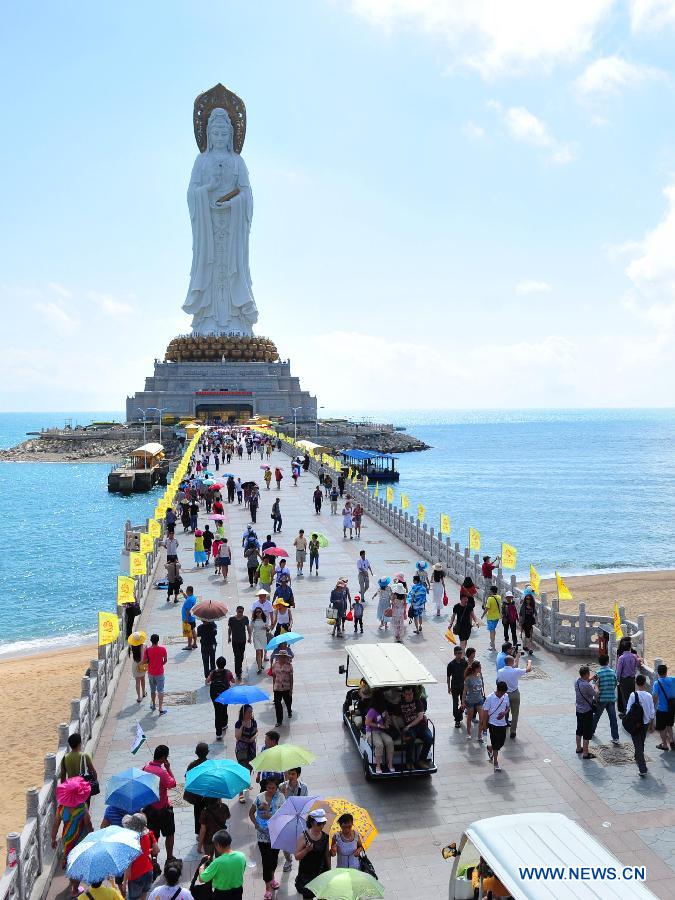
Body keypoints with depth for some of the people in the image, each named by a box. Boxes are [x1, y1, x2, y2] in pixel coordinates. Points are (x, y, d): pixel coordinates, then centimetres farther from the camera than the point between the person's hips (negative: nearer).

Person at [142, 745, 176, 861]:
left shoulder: (146, 767, -6)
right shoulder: (162, 771, -26)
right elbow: (173, 784, -16)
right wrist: (168, 768, -15)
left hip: (149, 807, 6)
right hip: (162, 808, -6)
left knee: (153, 836, 16)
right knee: (169, 834, 14)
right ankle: (169, 858, 21)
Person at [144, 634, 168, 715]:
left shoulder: (148, 650, -15)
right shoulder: (162, 649, -15)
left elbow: (145, 661, -7)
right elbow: (165, 660, -5)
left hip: (151, 673, 2)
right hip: (160, 673, -2)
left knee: (152, 690, 21)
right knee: (160, 691, 5)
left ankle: (153, 705, 36)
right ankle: (161, 709, 3)